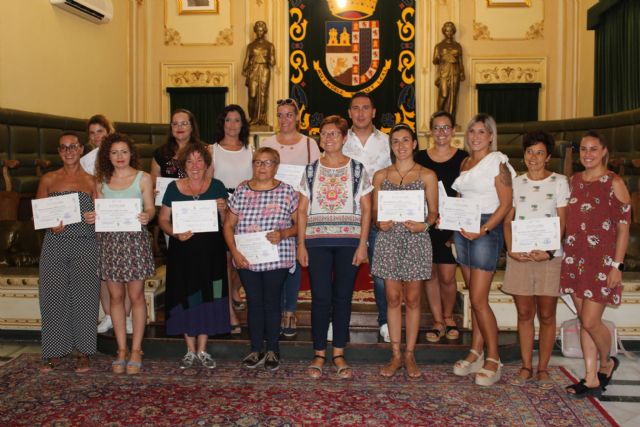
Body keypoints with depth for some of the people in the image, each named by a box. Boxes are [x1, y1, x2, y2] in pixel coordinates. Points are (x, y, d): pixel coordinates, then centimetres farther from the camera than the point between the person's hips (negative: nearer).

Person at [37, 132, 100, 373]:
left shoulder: (91, 181, 8)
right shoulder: (48, 180, 11)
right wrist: (51, 225, -9)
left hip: (85, 245, -1)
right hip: (55, 244, 1)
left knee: (84, 296, -2)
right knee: (53, 296, 0)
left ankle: (83, 353, 9)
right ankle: (55, 352, 13)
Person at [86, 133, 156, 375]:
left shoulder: (143, 178, 2)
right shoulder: (101, 181, 12)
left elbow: (151, 208, -2)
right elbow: (98, 210, 13)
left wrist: (146, 216, -24)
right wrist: (91, 218, -8)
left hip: (135, 239, -3)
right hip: (110, 240, 3)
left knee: (136, 296, 0)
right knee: (116, 297, 6)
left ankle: (136, 350, 10)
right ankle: (121, 350, 16)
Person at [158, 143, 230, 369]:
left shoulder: (217, 187, 5)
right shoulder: (174, 188, 4)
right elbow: (163, 219, 5)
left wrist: (223, 210, -13)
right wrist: (175, 233, -14)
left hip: (211, 251, 0)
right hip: (183, 251, 0)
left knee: (208, 297, 4)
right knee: (186, 297, 4)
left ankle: (202, 350, 18)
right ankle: (190, 350, 19)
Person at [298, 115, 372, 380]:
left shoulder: (357, 169, 5)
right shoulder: (311, 171, 9)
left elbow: (366, 209, 3)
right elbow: (302, 210, 7)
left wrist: (362, 244, -4)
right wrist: (301, 244, 0)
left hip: (349, 242, 0)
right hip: (317, 242, 1)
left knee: (343, 297, 4)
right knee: (320, 298, 0)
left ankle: (338, 354, 15)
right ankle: (319, 354, 12)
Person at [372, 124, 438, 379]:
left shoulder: (427, 176, 4)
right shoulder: (381, 176, 9)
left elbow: (433, 211, 4)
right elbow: (375, 211, 11)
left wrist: (424, 225, -16)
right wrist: (379, 223, -10)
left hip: (416, 241, -1)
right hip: (388, 240, 1)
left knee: (412, 300, 5)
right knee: (393, 298, 6)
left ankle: (410, 356, 17)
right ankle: (395, 356, 16)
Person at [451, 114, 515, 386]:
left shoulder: (498, 161, -7)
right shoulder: (466, 163, 15)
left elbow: (506, 204, -12)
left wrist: (483, 230, -20)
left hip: (486, 230, -7)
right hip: (462, 229, 7)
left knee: (479, 299, -9)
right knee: (474, 297, 10)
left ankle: (493, 360, 3)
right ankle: (476, 353, 18)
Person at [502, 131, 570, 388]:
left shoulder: (559, 182, 3)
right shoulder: (515, 183, 11)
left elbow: (562, 222, -2)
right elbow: (508, 220, 9)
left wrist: (549, 251, -15)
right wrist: (510, 249, -6)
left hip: (549, 257, -2)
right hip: (519, 257, 2)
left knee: (546, 315, 3)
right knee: (524, 313, 7)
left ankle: (542, 369, 14)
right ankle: (526, 367, 16)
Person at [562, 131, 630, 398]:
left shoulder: (614, 183, -7)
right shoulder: (575, 181, 10)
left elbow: (623, 228, -9)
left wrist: (617, 265, -13)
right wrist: (564, 253, 11)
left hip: (602, 261, -6)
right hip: (575, 259, 6)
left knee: (590, 321, -6)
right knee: (584, 320, 9)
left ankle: (606, 364, 23)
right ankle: (592, 379, 19)